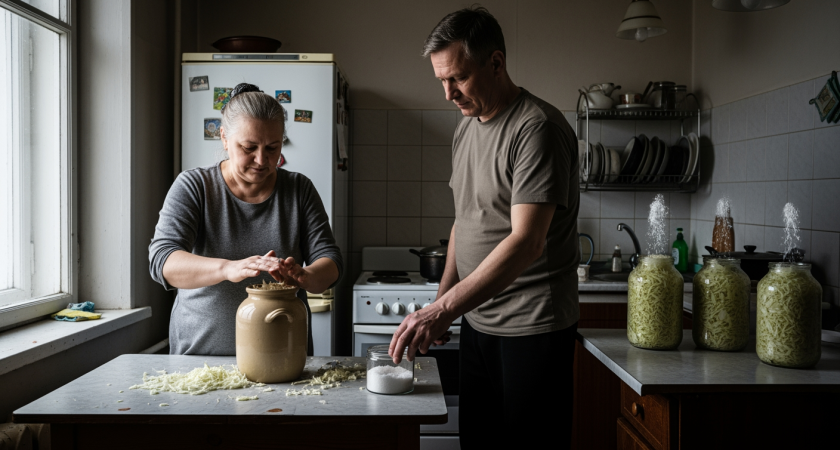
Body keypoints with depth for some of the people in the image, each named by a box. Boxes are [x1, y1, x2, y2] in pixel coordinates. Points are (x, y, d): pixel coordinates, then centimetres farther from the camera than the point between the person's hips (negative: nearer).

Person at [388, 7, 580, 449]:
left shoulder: (537, 128, -17)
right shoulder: (466, 127, 10)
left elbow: (527, 242, -26)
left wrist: (443, 309, -29)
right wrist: (441, 303, 11)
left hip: (533, 329, -7)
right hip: (477, 322, 8)